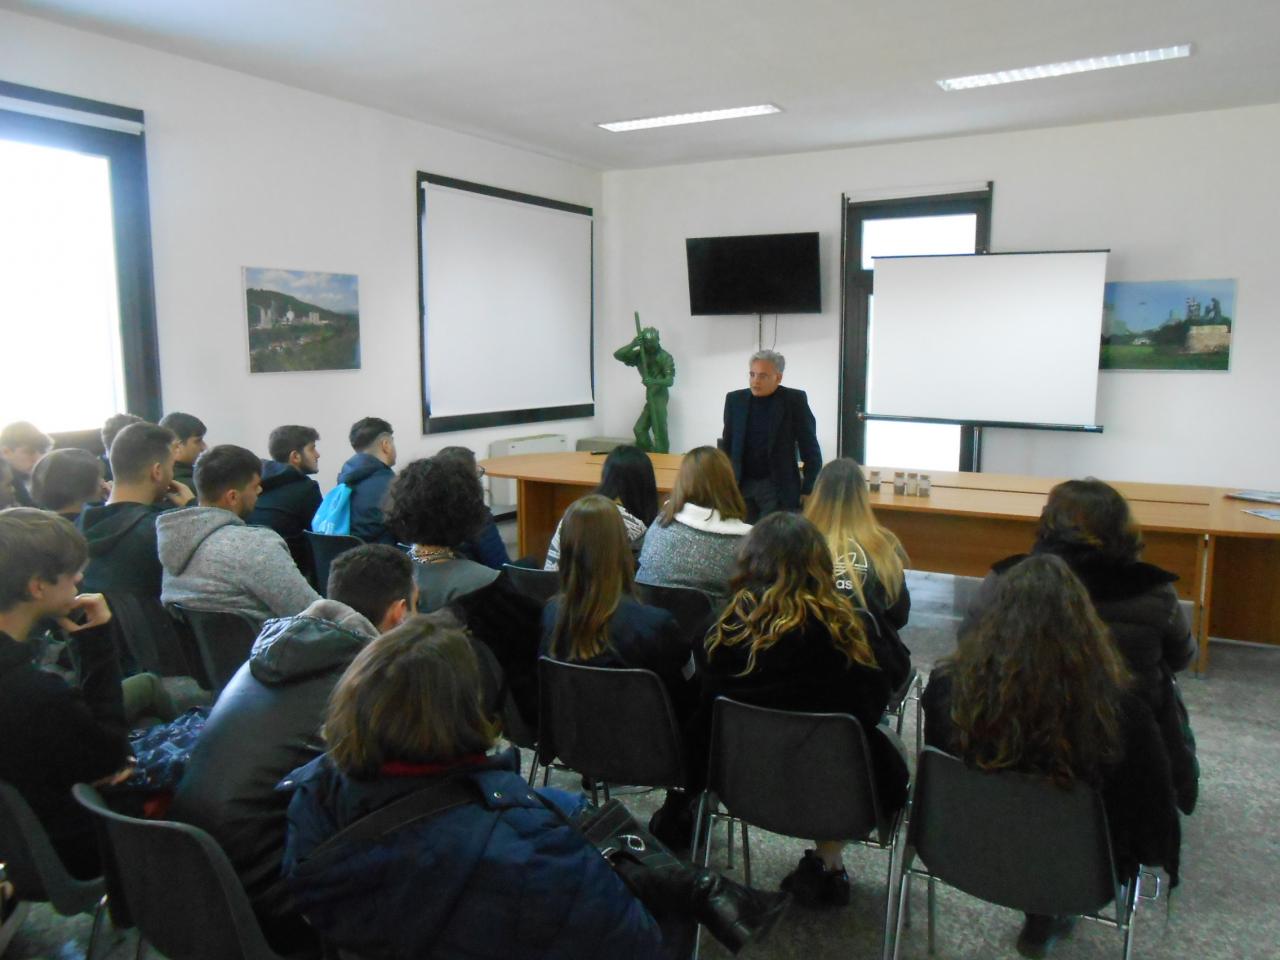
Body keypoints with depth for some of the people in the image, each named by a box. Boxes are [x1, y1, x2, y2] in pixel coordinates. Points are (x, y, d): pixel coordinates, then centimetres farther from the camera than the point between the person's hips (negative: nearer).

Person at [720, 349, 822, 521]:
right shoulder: (735, 399, 4)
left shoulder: (794, 400, -6)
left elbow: (811, 451, -4)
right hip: (741, 485, 3)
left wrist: (808, 491, -7)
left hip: (778, 487, -3)